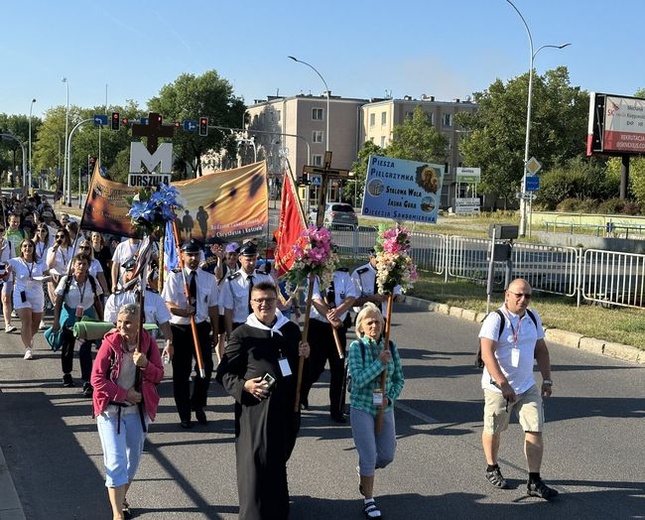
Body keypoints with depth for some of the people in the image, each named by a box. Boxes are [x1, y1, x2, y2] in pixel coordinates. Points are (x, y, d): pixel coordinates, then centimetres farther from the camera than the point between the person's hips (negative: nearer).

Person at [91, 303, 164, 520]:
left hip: (137, 410, 4)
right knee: (116, 462, -9)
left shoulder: (148, 343, -4)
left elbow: (159, 376, 0)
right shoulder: (110, 343, -13)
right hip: (110, 410, -4)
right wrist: (124, 394, -14)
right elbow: (97, 378, -12)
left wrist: (145, 365, -21)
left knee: (133, 459, 16)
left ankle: (121, 498, 38)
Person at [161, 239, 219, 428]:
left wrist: (215, 332, 7)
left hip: (202, 328, 2)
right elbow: (168, 305, -11)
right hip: (179, 329, -2)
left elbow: (213, 307, 7)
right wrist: (184, 311, -26)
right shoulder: (174, 277, -5)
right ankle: (184, 415, 20)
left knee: (206, 368, 2)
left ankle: (198, 406, 27)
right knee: (181, 372, 6)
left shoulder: (209, 278, 3)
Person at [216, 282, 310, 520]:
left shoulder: (291, 330, 8)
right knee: (256, 460, -4)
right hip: (255, 407, -4)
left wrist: (304, 356, -3)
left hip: (286, 406, 5)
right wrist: (243, 386, -22)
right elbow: (224, 373, -5)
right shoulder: (242, 334, -5)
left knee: (278, 457, 19)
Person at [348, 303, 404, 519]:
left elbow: (399, 379, 5)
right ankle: (369, 501, 16)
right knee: (369, 456, -2)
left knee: (387, 456, 12)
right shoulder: (357, 347, -12)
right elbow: (358, 380, -20)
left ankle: (364, 472, 44)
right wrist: (380, 362, -23)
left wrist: (390, 398, -10)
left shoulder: (390, 346, -1)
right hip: (362, 408, -4)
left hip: (385, 408, 4)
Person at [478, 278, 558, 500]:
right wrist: (504, 385, -29)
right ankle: (492, 469, 34)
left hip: (528, 386, 5)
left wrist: (547, 380, 10)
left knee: (535, 431, -3)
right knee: (493, 430, 10)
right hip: (498, 387, -5)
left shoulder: (533, 318, 5)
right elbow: (487, 354, -24)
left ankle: (534, 482, 3)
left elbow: (541, 350, 16)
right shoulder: (495, 320, -15)